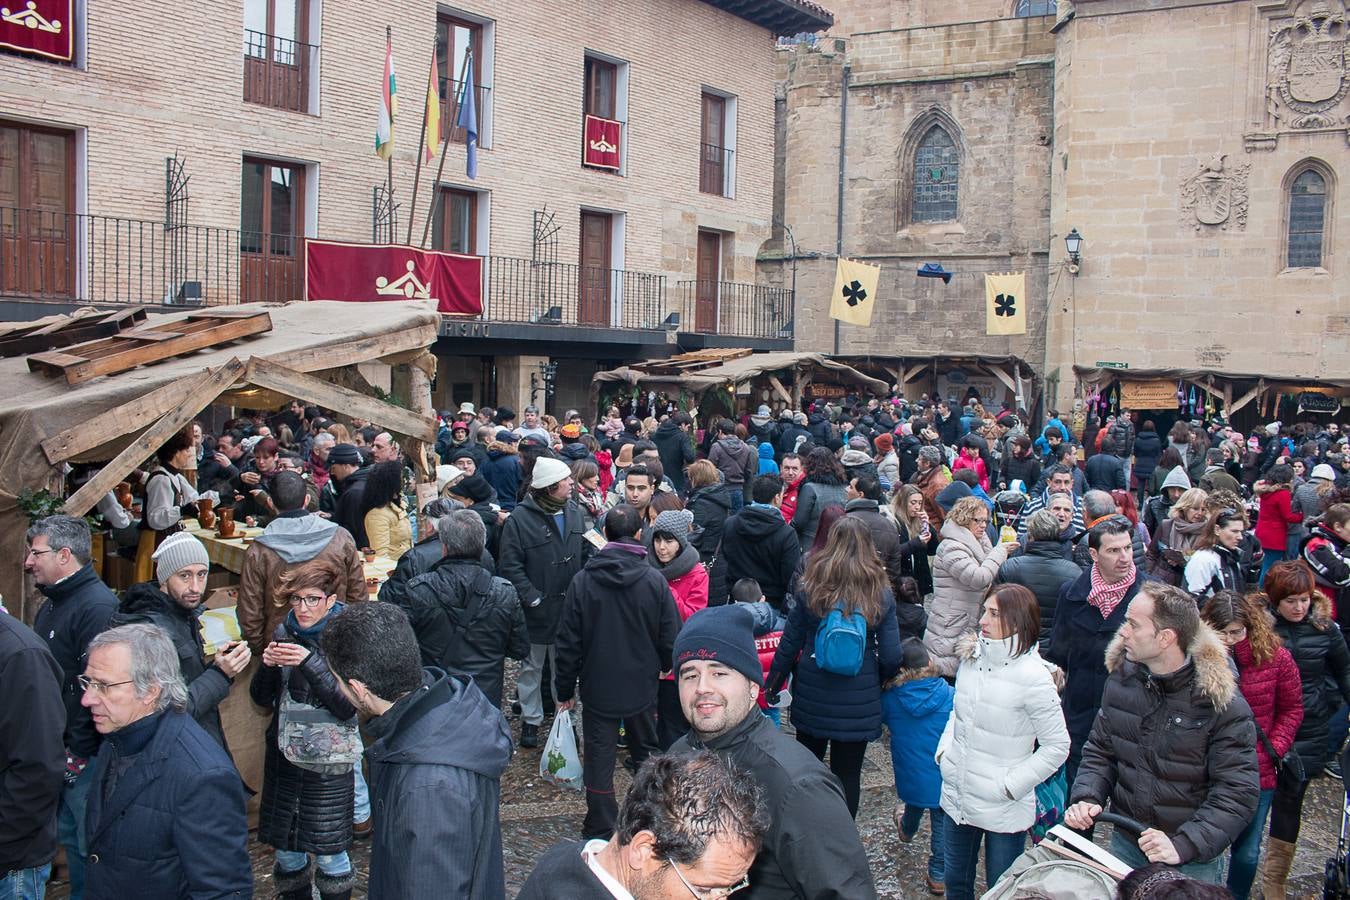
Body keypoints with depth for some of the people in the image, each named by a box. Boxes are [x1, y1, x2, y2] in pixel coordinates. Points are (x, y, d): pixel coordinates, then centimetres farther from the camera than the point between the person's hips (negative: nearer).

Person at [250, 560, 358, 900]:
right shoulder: (284, 632, 2)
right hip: (284, 754, 4)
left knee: (329, 855, 2)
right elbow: (261, 698, 7)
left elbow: (349, 709, -19)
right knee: (286, 850, 12)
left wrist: (309, 663, -28)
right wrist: (268, 665, -14)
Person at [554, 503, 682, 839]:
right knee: (645, 752, 19)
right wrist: (663, 666, 17)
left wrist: (565, 690, 3)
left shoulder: (583, 580, -12)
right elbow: (671, 636, -4)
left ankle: (600, 831, 14)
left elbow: (568, 643, -7)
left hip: (598, 688, -1)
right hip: (642, 686, 1)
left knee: (599, 759, 8)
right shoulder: (655, 581, -12)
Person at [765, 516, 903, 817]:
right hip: (859, 702, -1)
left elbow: (789, 645, -4)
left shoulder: (811, 589, -8)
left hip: (812, 699, 1)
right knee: (848, 775, 10)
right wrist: (878, 680, 12)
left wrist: (771, 686, 9)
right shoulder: (881, 595, -9)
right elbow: (891, 657, -9)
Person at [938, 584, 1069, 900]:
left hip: (1003, 811, -5)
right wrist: (944, 750, 4)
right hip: (957, 797, 6)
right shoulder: (972, 659, 0)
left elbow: (1057, 746, -14)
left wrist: (1011, 785, -14)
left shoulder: (1032, 676, -19)